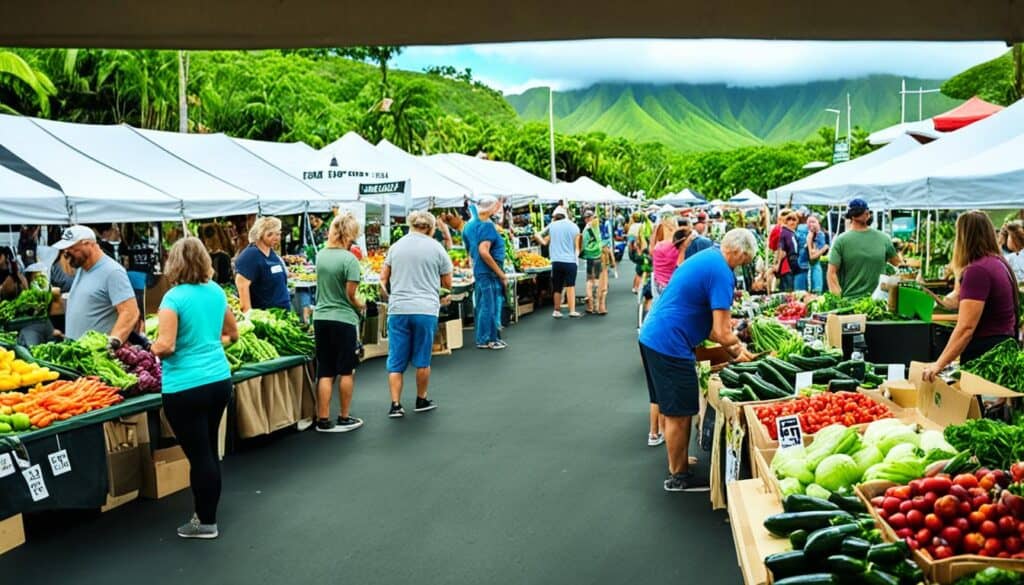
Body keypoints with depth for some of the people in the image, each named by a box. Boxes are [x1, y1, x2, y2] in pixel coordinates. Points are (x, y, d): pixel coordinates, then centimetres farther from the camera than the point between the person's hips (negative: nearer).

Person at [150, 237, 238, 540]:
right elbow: (232, 334, 16)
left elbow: (165, 346, -20)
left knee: (198, 454, 2)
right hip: (219, 379, 6)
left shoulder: (174, 297, -15)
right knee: (210, 450, 16)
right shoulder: (216, 292, 5)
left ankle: (206, 522, 12)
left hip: (185, 387, -6)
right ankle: (207, 513, 27)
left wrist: (152, 348, 1)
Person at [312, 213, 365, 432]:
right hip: (344, 319, -5)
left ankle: (323, 420, 11)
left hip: (320, 318, 5)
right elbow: (350, 295, -13)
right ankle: (344, 418, 18)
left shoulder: (320, 255, 4)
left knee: (325, 372, 10)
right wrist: (361, 307, 5)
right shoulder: (349, 259, -15)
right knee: (346, 371, 10)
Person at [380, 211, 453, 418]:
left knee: (396, 361, 6)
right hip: (426, 309, -2)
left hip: (398, 310, 2)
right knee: (422, 360, 11)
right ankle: (422, 400, 22)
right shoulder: (436, 248, 1)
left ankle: (395, 405, 1)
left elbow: (383, 278, 14)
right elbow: (447, 283, 5)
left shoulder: (396, 246, 10)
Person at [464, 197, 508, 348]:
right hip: (489, 273, -9)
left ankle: (482, 339, 20)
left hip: (478, 272, 9)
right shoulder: (487, 225, -15)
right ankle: (490, 340, 5)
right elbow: (483, 251, -25)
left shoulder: (469, 226, 13)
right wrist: (501, 273, -20)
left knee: (481, 306, 14)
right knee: (491, 306, -1)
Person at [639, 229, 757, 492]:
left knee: (671, 408, 22)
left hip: (651, 336, 10)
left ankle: (677, 459, 36)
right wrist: (737, 348, 2)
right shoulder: (721, 273, -16)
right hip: (670, 346, -10)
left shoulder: (703, 258, 15)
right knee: (679, 414, 3)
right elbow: (722, 333, -19)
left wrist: (732, 348, 17)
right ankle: (678, 477, 15)